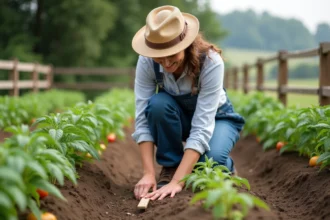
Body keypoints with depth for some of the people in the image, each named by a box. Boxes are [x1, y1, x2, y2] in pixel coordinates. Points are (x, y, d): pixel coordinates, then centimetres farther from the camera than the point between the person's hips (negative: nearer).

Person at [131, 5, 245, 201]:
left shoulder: (211, 62, -36)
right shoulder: (147, 62, -27)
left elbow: (202, 127, -39)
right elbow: (143, 119, -26)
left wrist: (177, 182, -46)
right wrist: (149, 173, -36)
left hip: (216, 118, -2)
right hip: (177, 118, 3)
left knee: (209, 161, -35)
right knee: (158, 104, -33)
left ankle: (225, 167, 2)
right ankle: (170, 167, -11)